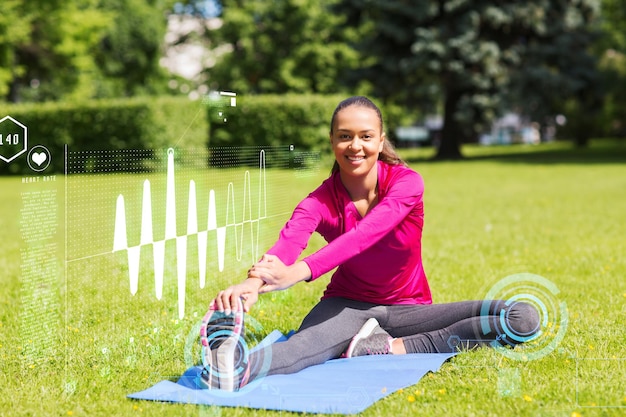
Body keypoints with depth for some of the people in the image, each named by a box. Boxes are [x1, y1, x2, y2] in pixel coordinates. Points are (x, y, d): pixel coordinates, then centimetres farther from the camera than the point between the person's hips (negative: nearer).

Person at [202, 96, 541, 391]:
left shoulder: (407, 182, -16)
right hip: (348, 306, -1)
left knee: (523, 318, -22)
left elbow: (368, 232, -37)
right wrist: (252, 284, -61)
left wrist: (299, 272, -55)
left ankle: (394, 347, -30)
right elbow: (288, 243, -35)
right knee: (309, 343, -39)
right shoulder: (319, 203, -12)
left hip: (406, 308, 1)